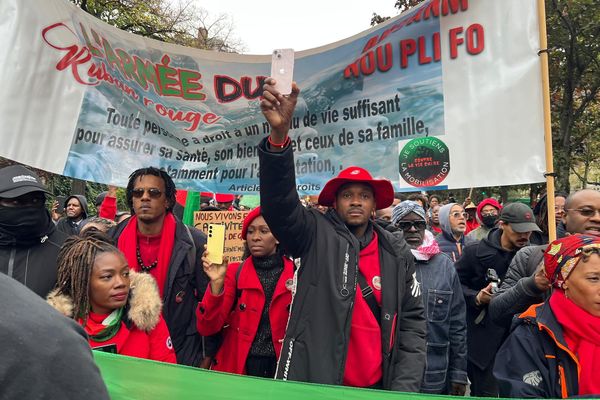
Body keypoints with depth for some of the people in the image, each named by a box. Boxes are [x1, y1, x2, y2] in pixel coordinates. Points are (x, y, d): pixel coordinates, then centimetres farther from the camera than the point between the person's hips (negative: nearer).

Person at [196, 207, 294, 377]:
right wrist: (217, 283, -22)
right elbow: (207, 328, -10)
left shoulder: (297, 275, -5)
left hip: (281, 368, 0)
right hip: (236, 367, 0)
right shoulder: (234, 272, -2)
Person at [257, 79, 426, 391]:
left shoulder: (397, 254, 3)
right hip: (313, 383, -2)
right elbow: (279, 202, -23)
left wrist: (404, 387, -3)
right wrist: (279, 133, -36)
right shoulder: (316, 235, -7)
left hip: (377, 386, 3)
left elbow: (412, 322, 6)